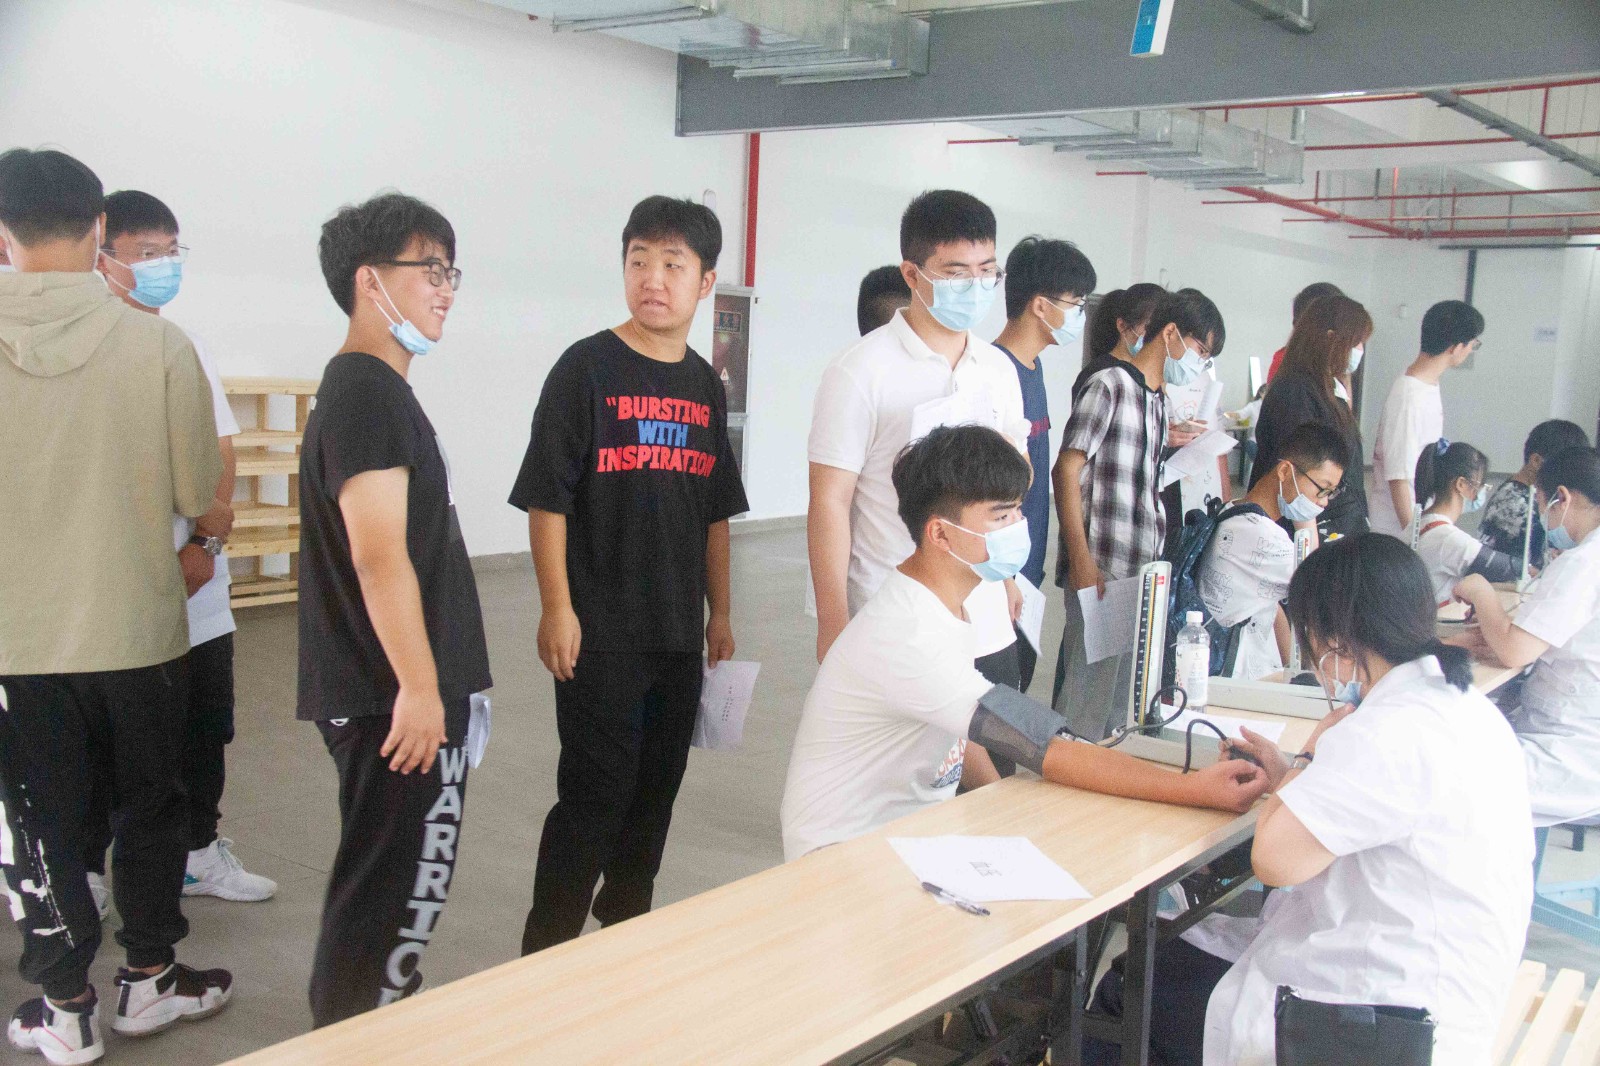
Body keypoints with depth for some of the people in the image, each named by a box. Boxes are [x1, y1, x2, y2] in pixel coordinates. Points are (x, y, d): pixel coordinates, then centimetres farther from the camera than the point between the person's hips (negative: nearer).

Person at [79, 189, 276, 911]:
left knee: (207, 725, 14)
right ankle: (87, 870, 20)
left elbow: (221, 456, 9)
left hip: (198, 581, 6)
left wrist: (203, 544, -6)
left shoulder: (188, 349, 10)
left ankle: (201, 852, 30)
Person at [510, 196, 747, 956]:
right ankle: (546, 951, 14)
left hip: (679, 633, 6)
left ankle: (627, 927, 35)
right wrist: (556, 607, -14)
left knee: (657, 786, 16)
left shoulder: (705, 385, 9)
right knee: (595, 791, -1)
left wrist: (720, 612, 15)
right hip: (599, 633, -6)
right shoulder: (587, 368, -8)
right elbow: (546, 499, -10)